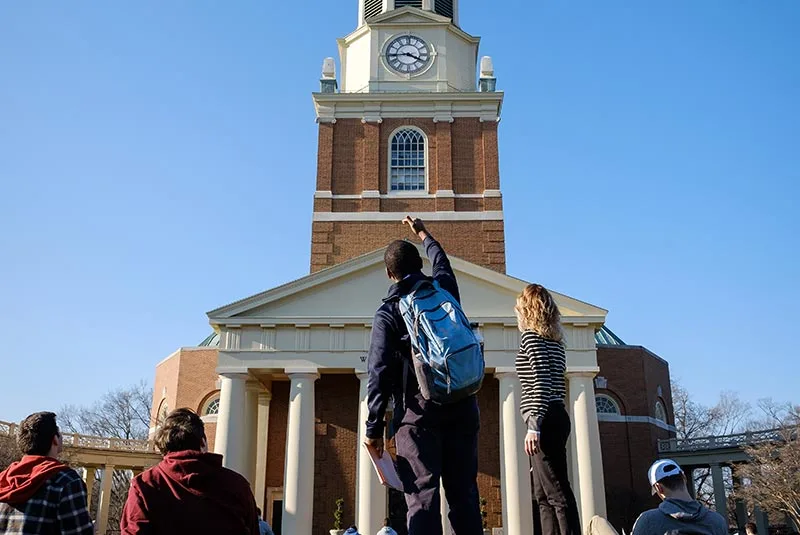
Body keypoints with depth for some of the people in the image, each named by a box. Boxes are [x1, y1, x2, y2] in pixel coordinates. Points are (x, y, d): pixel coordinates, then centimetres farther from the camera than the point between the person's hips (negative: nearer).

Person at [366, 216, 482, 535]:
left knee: (422, 499, -4)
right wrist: (423, 234, 53)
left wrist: (374, 428, -2)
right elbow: (441, 261, 35)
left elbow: (379, 374, -7)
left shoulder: (387, 313, 0)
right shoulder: (444, 288, 10)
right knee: (464, 495, 9)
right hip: (461, 406, 4)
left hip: (418, 411, -3)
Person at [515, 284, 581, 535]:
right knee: (544, 494, 12)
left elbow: (542, 381, -18)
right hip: (555, 417, 9)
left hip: (545, 421, -9)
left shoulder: (531, 336, -7)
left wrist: (534, 425, -22)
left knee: (557, 492, -10)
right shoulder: (555, 339, 18)